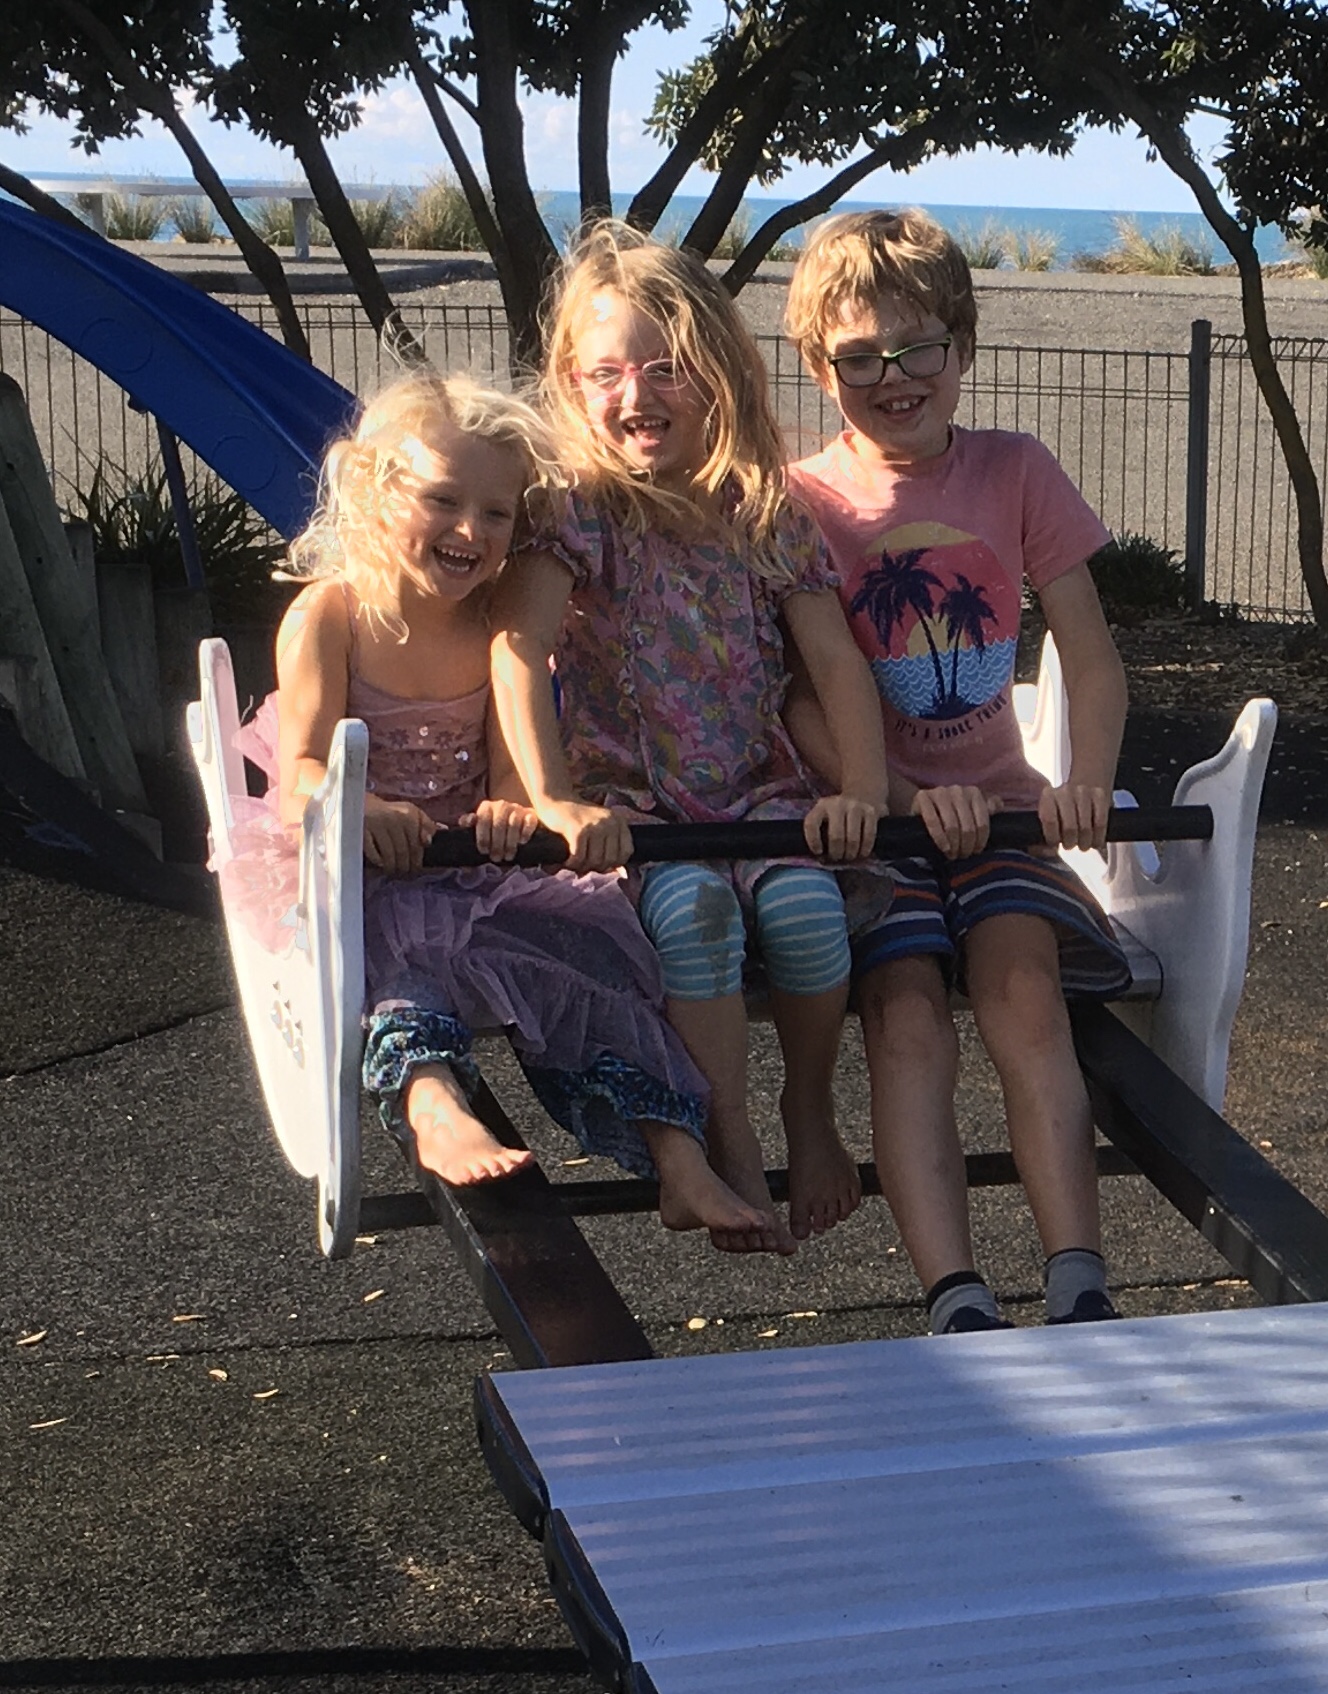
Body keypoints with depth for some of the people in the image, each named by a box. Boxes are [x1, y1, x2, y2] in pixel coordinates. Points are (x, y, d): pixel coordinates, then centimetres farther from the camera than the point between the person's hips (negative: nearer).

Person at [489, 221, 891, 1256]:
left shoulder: (768, 512, 5)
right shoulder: (580, 510, -5)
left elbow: (836, 658, 2)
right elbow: (518, 651, -19)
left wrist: (863, 789, -13)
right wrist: (554, 800, -31)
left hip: (758, 787, 2)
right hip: (630, 802, -2)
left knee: (803, 901, -28)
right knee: (692, 902, -33)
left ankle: (811, 1112, -2)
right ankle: (732, 1146, -19)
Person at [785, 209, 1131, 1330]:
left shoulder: (1016, 474, 7)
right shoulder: (796, 501, 1)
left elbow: (1093, 659, 4)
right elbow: (797, 698, -7)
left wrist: (1085, 784, -17)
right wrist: (907, 801, -24)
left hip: (994, 804, 2)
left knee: (1024, 987, -25)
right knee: (908, 1016, -25)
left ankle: (1080, 1292, -30)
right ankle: (959, 1307, -32)